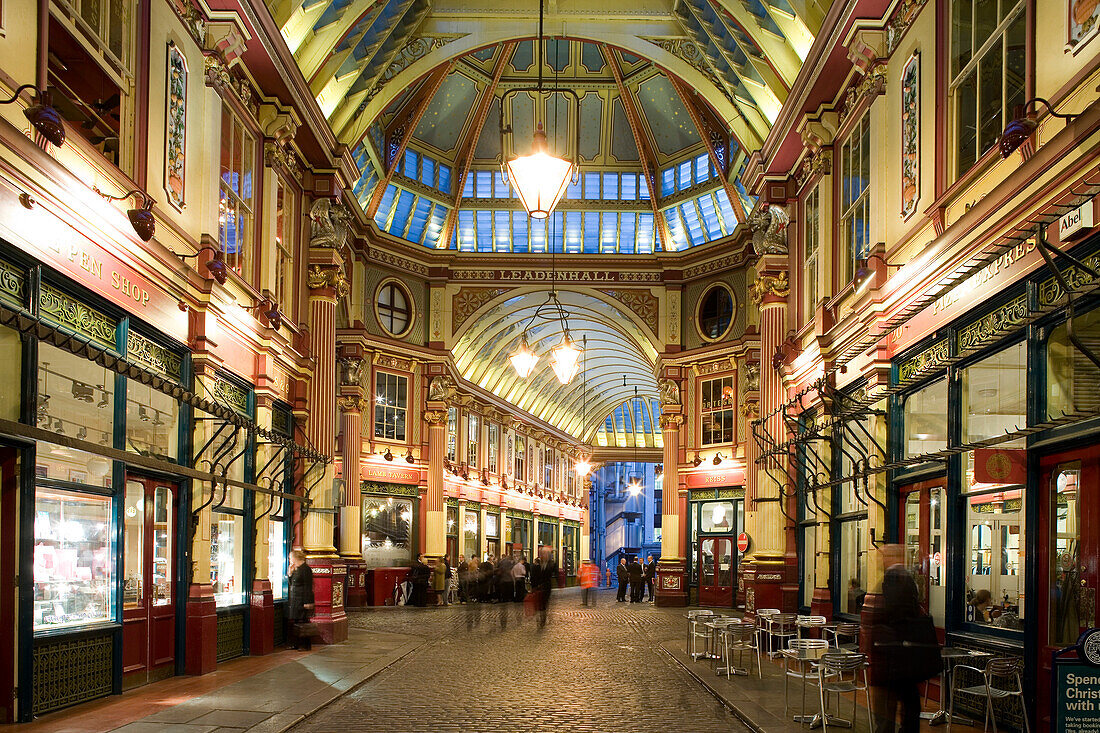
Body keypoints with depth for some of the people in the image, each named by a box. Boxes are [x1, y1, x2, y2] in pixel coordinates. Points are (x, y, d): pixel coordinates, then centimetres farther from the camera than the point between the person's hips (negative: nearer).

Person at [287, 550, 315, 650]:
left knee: (302, 622, -6)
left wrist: (307, 602, -20)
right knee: (293, 622, 9)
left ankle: (306, 645, -1)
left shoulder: (305, 569, -12)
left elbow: (308, 587, -16)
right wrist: (290, 573, 6)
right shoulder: (295, 569, 16)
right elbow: (290, 584, 20)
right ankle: (294, 644, 15)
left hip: (301, 600, -9)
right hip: (293, 600, 9)